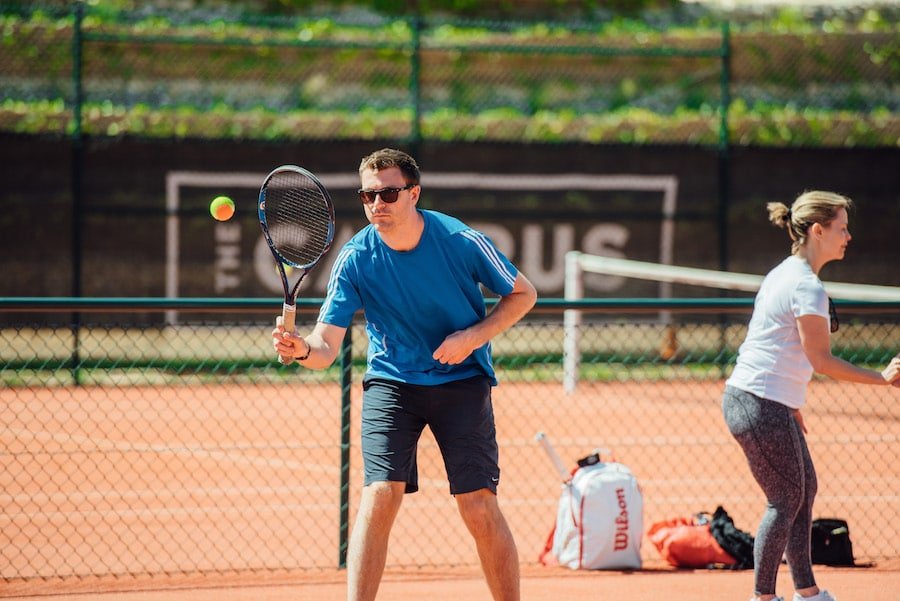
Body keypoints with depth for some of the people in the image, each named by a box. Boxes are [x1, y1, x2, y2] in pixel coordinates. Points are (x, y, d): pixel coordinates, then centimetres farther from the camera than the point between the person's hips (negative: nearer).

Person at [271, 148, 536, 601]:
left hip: (461, 380, -1)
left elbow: (523, 294, 0)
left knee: (479, 507, -8)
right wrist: (302, 350, -41)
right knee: (379, 496, -16)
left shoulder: (463, 242, -15)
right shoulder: (355, 258, -13)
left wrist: (474, 336, -16)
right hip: (390, 382, 1)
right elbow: (327, 347, -17)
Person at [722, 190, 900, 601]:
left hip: (773, 404, 10)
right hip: (761, 407, -10)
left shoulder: (785, 274, 12)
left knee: (804, 491, 15)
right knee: (786, 501, -2)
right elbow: (821, 360, -18)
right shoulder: (807, 288, -18)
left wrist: (792, 403, 22)